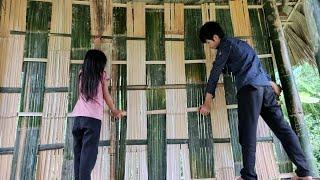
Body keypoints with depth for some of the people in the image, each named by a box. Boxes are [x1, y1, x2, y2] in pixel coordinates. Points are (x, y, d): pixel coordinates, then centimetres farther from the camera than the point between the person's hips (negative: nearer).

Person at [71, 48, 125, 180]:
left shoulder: (82, 75, 15)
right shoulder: (102, 75, 7)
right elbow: (106, 96, 10)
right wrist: (114, 111, 24)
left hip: (78, 116, 4)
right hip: (93, 117, -4)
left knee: (78, 152, 8)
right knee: (89, 153, -4)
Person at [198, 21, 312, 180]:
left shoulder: (225, 45, 4)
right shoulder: (238, 42, 29)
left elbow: (215, 73, 1)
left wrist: (207, 101, 2)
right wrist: (270, 82, 37)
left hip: (249, 87, -8)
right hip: (265, 86, 9)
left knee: (247, 133, -10)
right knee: (282, 127, 4)